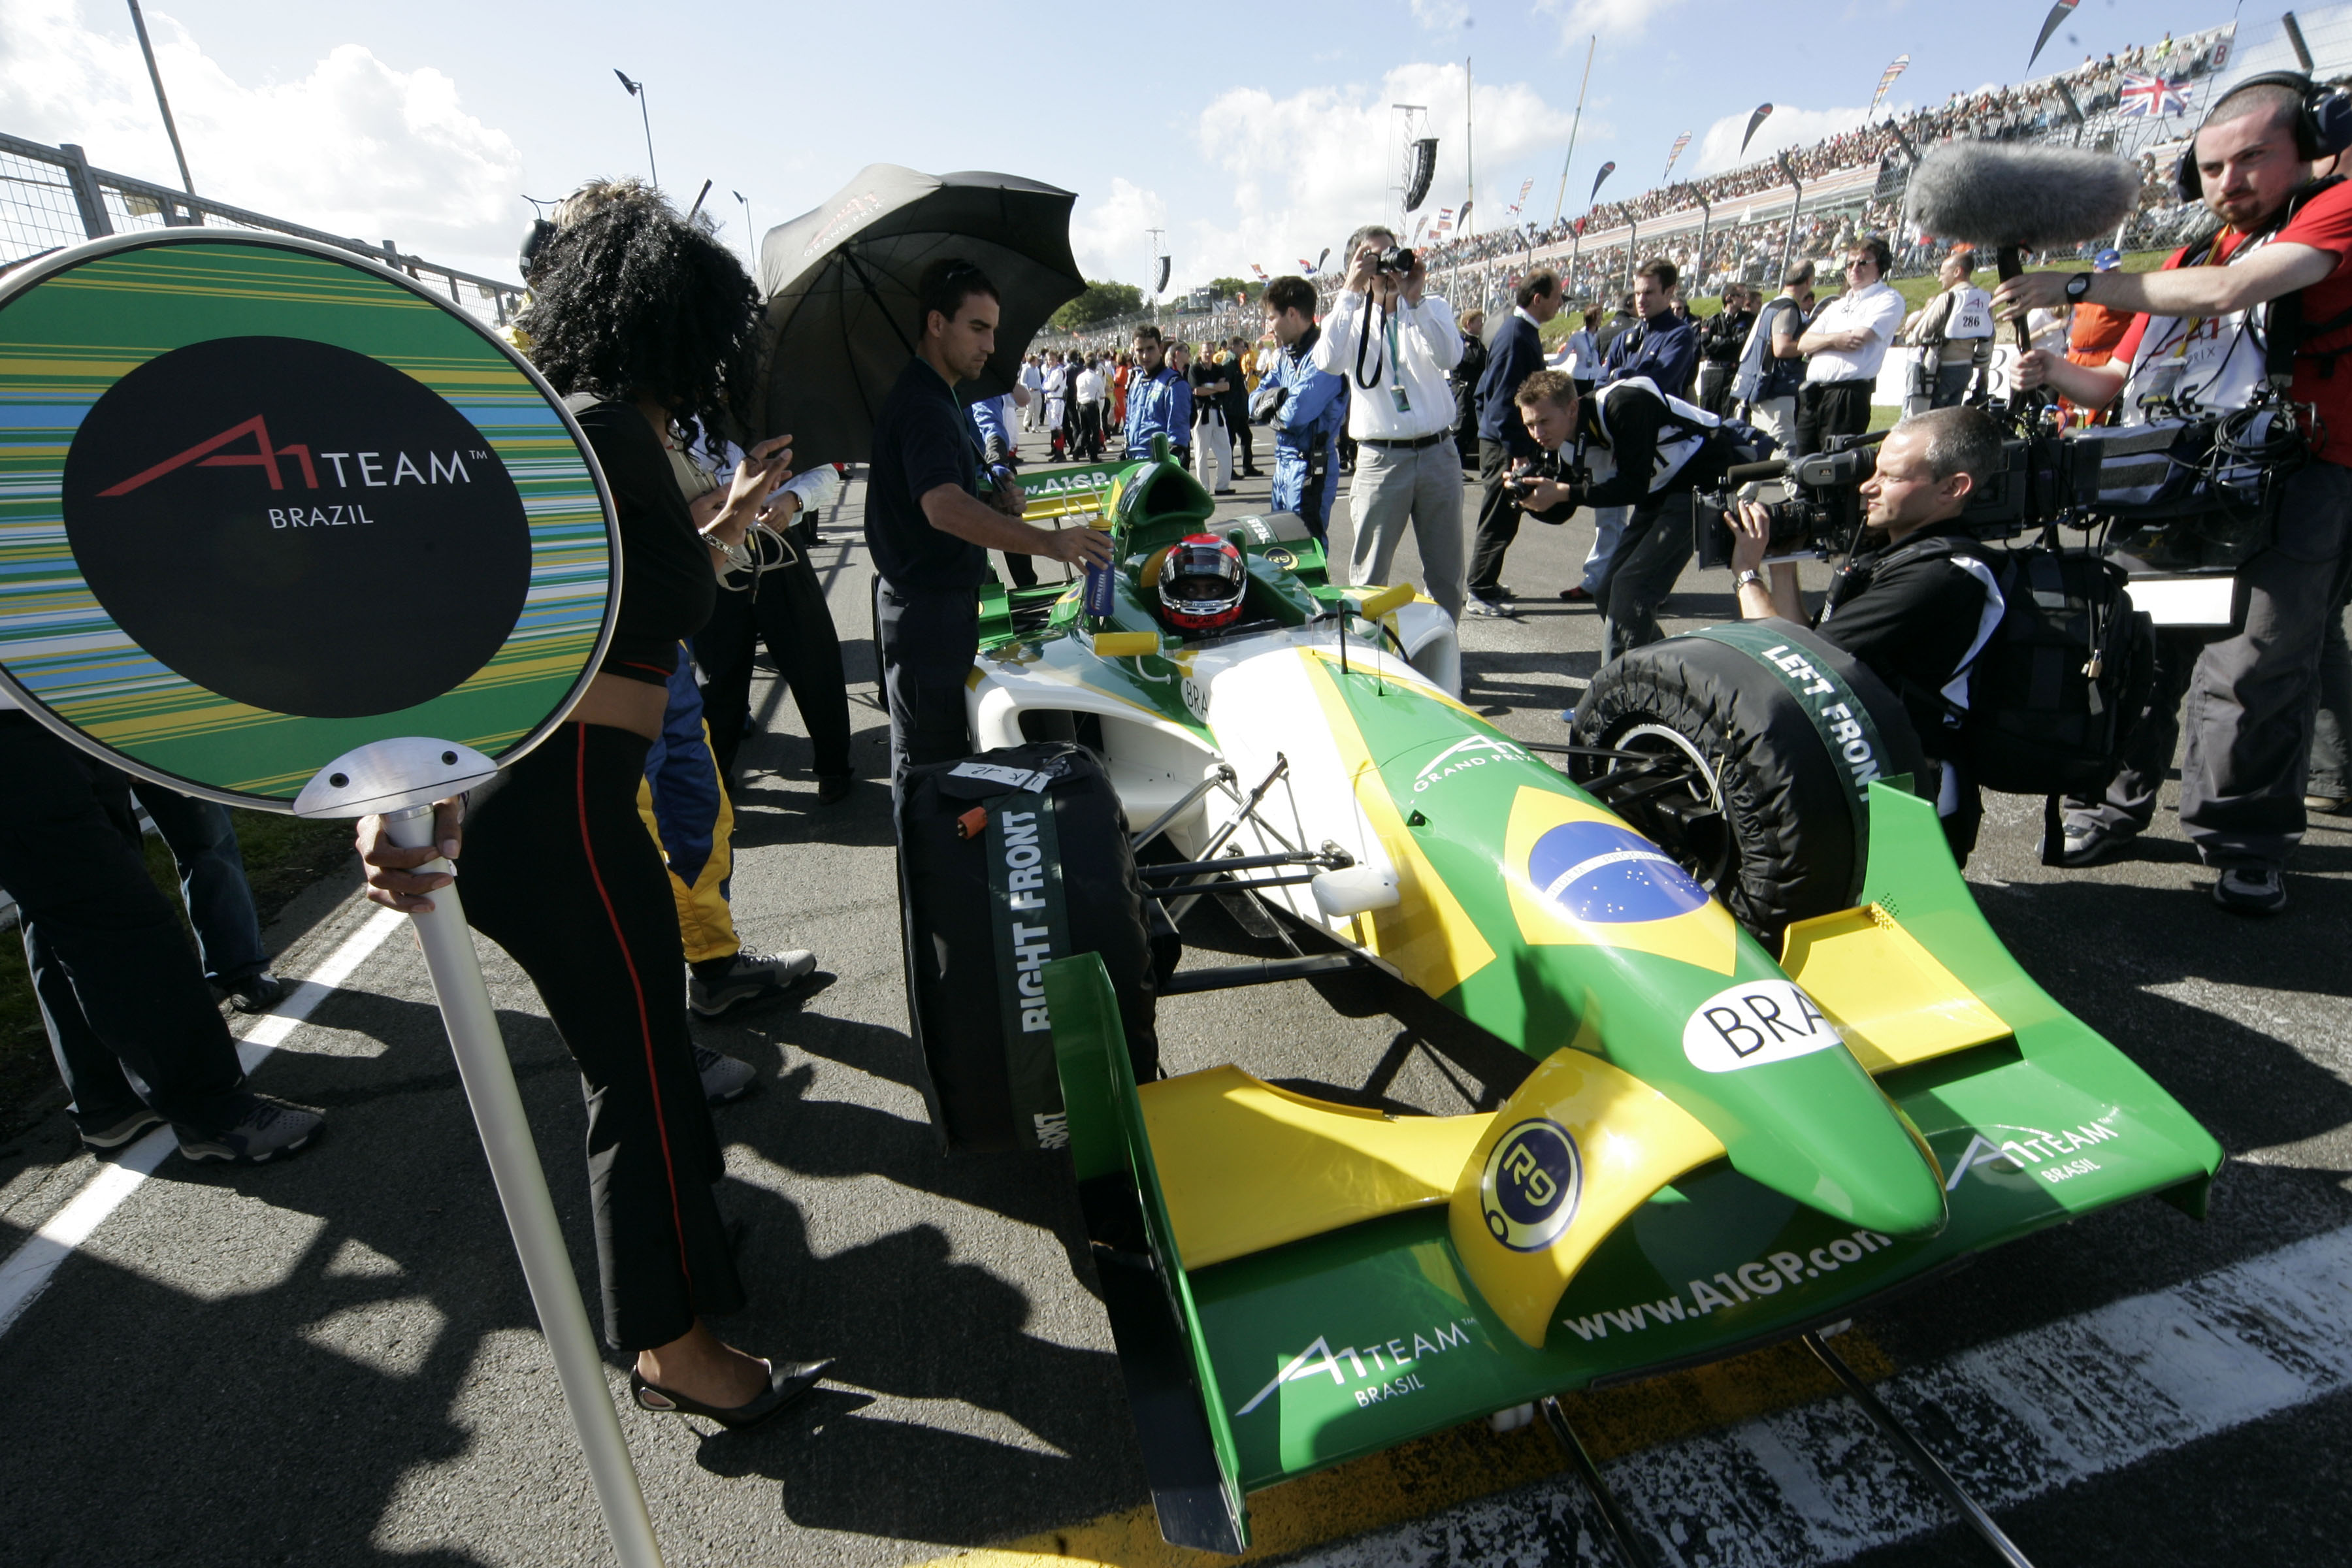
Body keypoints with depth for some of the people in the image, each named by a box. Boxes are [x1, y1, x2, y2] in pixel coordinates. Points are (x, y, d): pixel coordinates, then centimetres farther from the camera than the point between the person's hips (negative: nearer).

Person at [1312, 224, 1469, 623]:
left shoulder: (1433, 309, 11)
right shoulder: (1350, 316, 6)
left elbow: (1449, 356, -11)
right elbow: (1329, 362, -17)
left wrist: (1415, 298, -16)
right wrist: (1350, 292, -14)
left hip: (1438, 452, 2)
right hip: (1380, 460, -2)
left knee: (1446, 571, 8)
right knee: (1369, 574, 0)